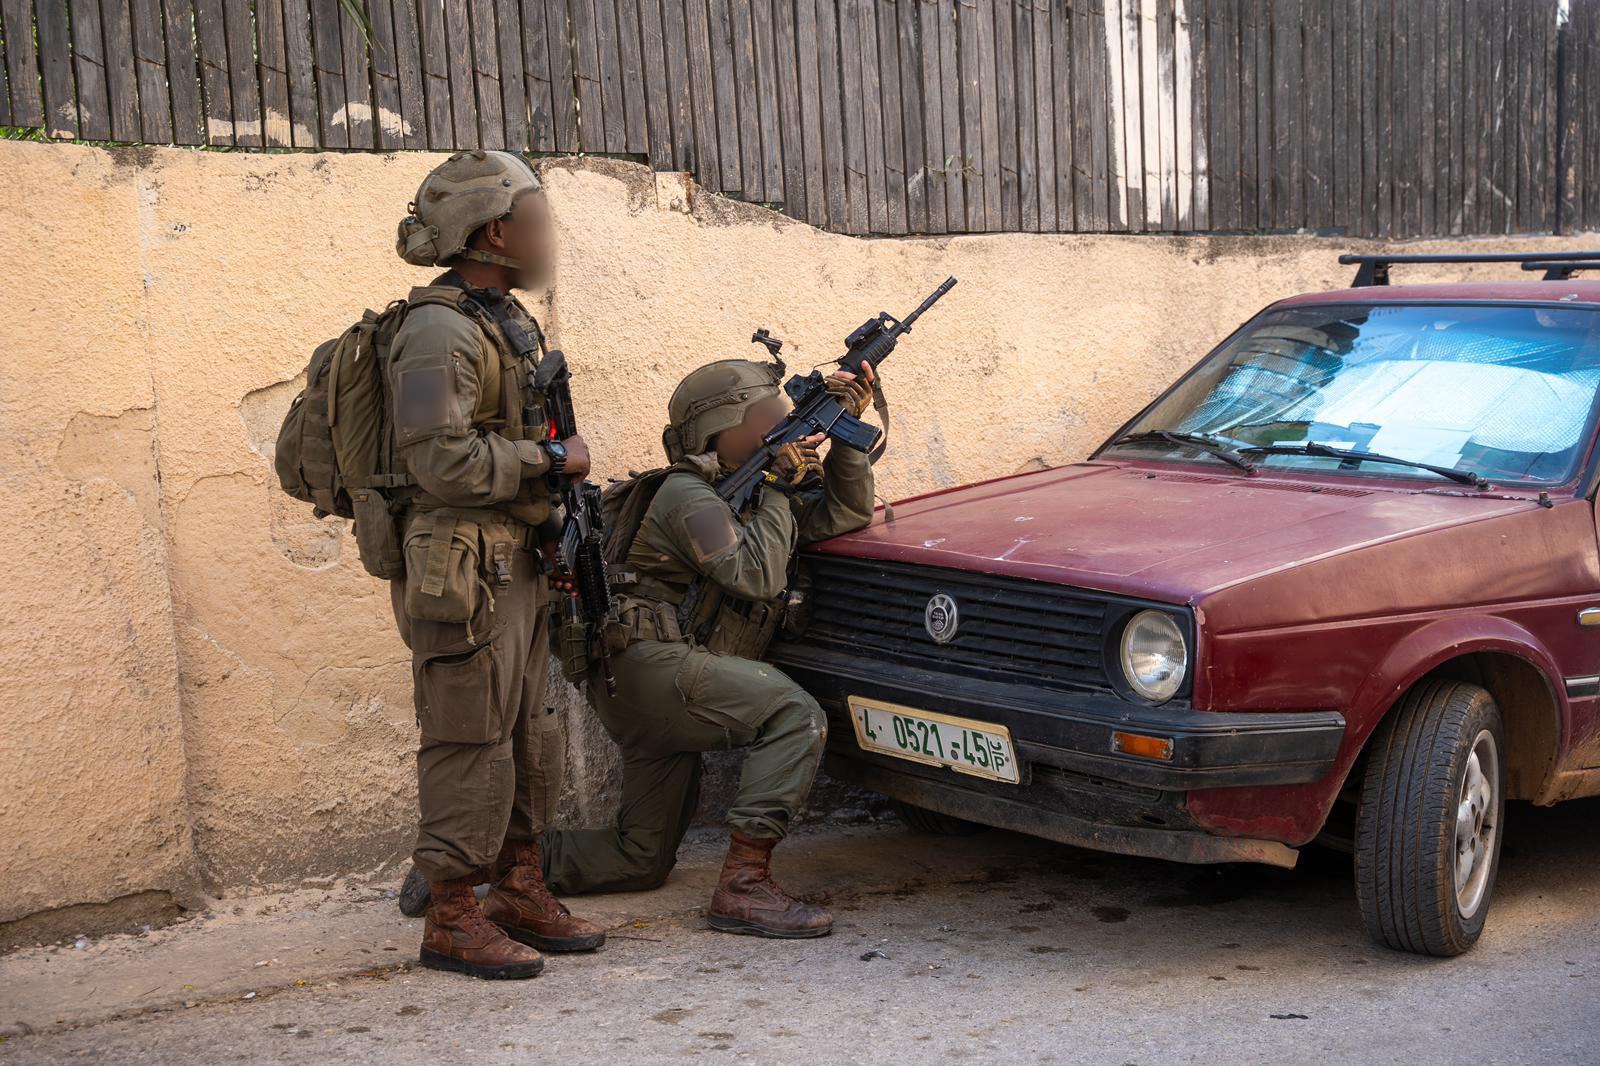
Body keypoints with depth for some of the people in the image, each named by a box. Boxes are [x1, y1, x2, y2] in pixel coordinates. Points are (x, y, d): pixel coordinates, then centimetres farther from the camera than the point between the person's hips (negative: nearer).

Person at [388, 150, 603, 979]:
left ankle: (520, 893, 26)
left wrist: (561, 512, 17)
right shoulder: (438, 334, -15)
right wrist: (551, 460, -14)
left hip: (517, 565, 10)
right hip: (462, 574, -10)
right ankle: (452, 920, 6)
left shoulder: (505, 321, 16)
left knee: (528, 741, 15)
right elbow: (445, 461, -25)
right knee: (470, 747, -4)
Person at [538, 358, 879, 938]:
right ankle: (744, 886, -27)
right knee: (796, 717, -27)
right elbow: (756, 575, -21)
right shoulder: (689, 493, -10)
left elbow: (846, 513, 17)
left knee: (641, 861, 15)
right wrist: (780, 488, -11)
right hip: (646, 664, -10)